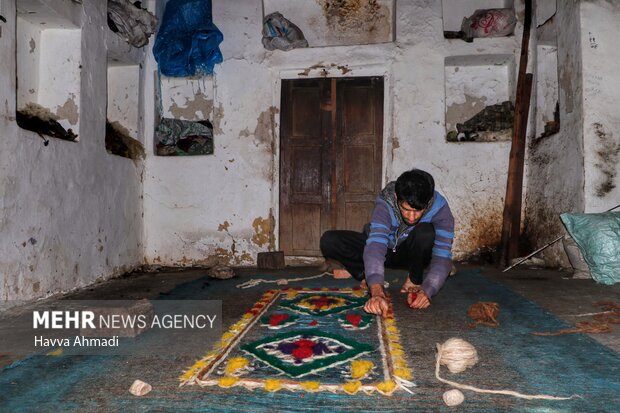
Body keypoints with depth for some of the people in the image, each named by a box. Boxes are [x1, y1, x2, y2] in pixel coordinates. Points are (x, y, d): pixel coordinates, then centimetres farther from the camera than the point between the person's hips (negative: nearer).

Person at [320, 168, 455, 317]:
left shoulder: (440, 208, -28)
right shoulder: (384, 204, -33)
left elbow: (442, 257, -31)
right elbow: (375, 248, -45)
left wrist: (426, 291, -48)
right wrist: (377, 292, -60)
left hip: (413, 253, 1)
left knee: (426, 232, -36)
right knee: (329, 241, -23)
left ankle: (415, 281, -11)